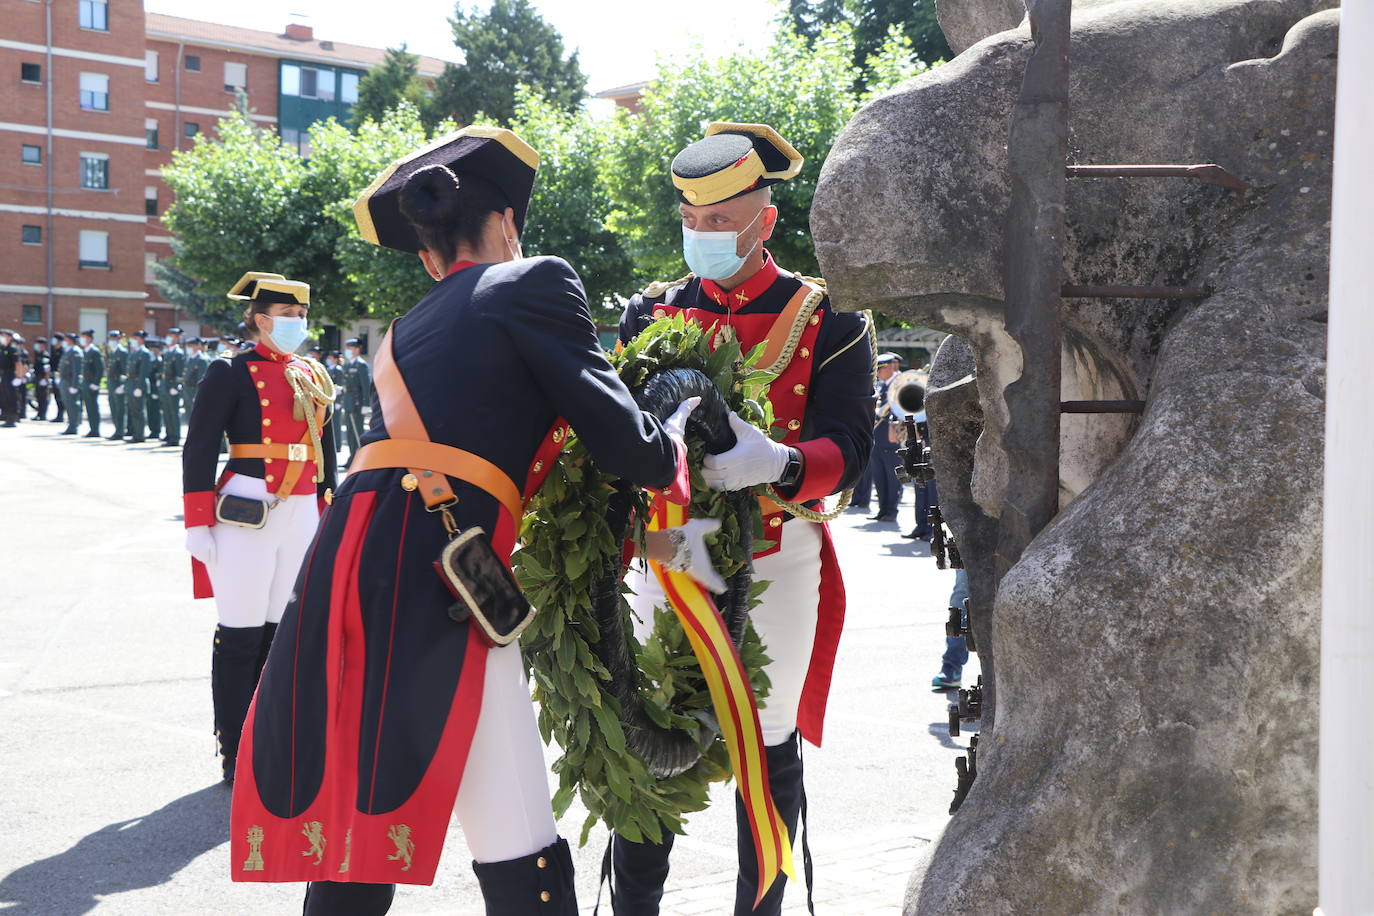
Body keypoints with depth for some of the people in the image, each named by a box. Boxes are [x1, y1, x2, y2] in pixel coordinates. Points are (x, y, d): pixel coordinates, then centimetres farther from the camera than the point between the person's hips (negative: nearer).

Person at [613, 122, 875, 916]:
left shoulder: (827, 320, -2)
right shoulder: (653, 313, 8)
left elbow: (848, 450, -13)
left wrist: (776, 463, -34)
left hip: (776, 564, -2)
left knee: (767, 747, 7)